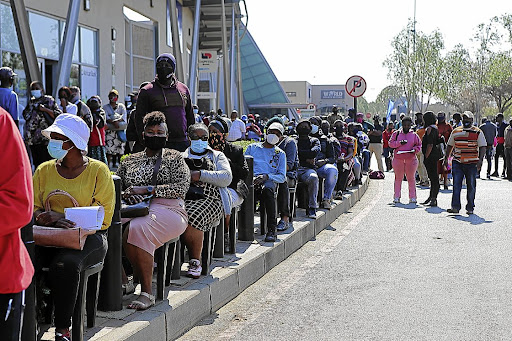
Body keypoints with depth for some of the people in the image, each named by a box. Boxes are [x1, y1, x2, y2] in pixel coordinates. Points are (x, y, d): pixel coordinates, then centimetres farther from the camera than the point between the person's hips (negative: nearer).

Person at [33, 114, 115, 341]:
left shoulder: (98, 171, 3)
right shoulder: (44, 170, 15)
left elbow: (103, 217, -2)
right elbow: (32, 209, 10)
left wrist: (62, 217, -13)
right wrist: (51, 220, -15)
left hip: (88, 237, -3)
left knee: (65, 264, -35)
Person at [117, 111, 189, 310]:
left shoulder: (174, 158, 15)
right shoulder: (130, 161, 26)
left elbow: (181, 188, -1)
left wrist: (146, 189, -8)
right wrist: (127, 195, -3)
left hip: (167, 210, -4)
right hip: (134, 210, 4)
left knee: (137, 229, -37)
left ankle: (147, 292, -31)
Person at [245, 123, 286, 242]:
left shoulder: (280, 154, 22)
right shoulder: (252, 147, 25)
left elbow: (282, 177, 11)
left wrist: (266, 176, -8)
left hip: (270, 180, -1)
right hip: (252, 178, 1)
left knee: (267, 190, -40)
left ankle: (271, 230, -42)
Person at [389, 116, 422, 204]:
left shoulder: (414, 135, 7)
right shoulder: (396, 133, 6)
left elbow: (419, 145, 9)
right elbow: (391, 143, 2)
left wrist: (414, 150, -11)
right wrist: (399, 143, -14)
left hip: (411, 159, 0)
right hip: (398, 159, 0)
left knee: (411, 178, 3)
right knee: (398, 178, 5)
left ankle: (412, 197, 9)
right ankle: (396, 197, 11)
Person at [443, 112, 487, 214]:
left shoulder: (477, 132, 1)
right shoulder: (455, 132, 12)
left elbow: (483, 147, -3)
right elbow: (450, 146, 20)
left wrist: (480, 160, -16)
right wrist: (446, 159, 14)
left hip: (472, 163, -2)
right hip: (457, 162, 2)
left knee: (471, 186, 3)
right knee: (456, 184, -5)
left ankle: (470, 208, 11)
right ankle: (455, 207, -5)